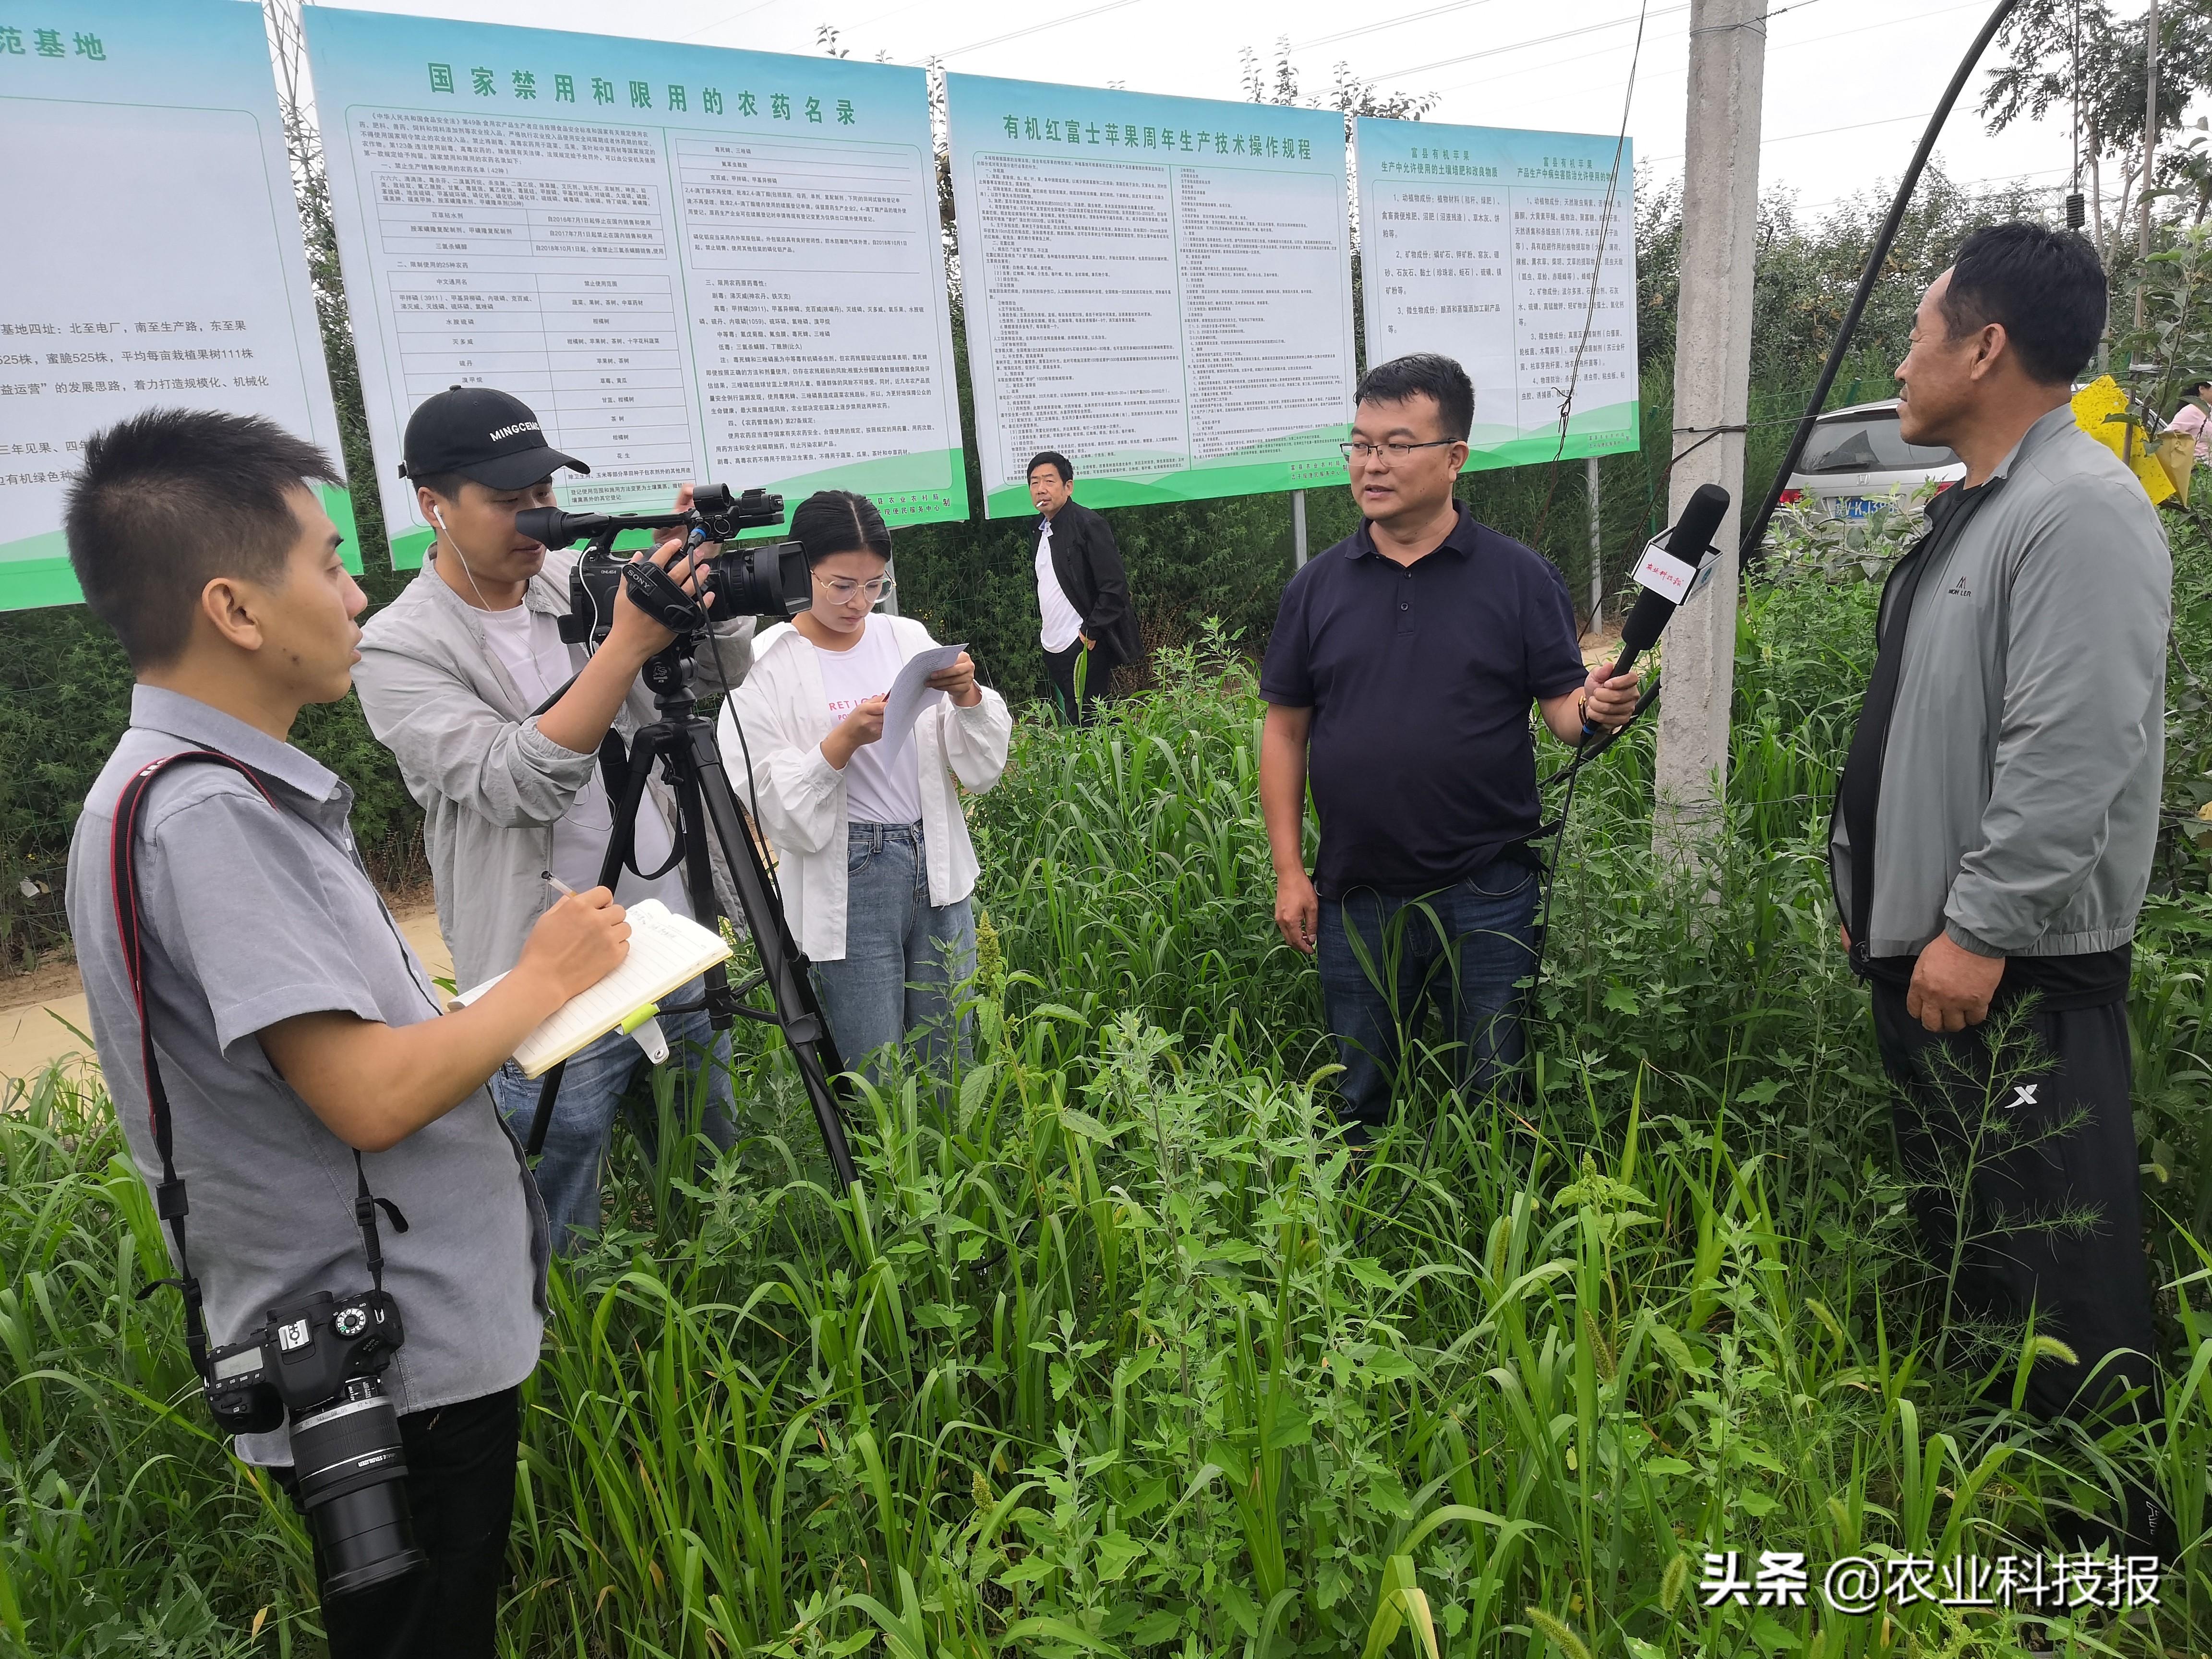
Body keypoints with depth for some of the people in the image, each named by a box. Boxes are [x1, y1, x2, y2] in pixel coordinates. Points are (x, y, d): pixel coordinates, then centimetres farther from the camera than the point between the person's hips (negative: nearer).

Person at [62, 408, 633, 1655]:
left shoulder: (239, 785, 6)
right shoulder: (203, 811, -24)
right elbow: (368, 1095, -28)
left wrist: (514, 999, 5)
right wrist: (547, 978, -14)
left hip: (430, 1329, 9)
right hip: (390, 1369, -9)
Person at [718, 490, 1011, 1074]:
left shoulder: (908, 638, 5)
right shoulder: (766, 666, -6)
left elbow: (982, 769, 4)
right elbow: (772, 807, -12)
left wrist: (968, 696, -14)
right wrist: (845, 740, -24)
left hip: (937, 867, 4)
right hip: (847, 884, -4)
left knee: (950, 1067, 14)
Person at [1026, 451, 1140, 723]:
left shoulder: (1089, 524, -11)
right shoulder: (1043, 528, 14)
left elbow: (1115, 586, -16)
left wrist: (1090, 633, -17)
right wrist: (1046, 626, 15)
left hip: (1084, 649, -8)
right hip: (1054, 648, 8)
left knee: (1087, 726, -8)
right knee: (1067, 725, 11)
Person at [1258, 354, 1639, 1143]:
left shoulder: (1519, 577, -1)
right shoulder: (1318, 587, 5)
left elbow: (1564, 708, -1)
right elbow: (1285, 729, 6)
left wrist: (1597, 709, -26)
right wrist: (1289, 871, 1)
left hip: (1486, 897, -2)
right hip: (1356, 899, 2)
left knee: (1497, 1098, 11)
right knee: (1360, 1101, 16)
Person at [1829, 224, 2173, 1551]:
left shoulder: (2080, 510, -15)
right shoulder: (1975, 509, 16)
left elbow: (2073, 749, -24)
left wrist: (1979, 926, -24)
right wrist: (1878, 894, 20)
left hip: (2022, 960, -10)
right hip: (1932, 941, 10)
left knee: (2053, 1248, -3)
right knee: (1957, 1223, 18)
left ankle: (2114, 1527, 13)